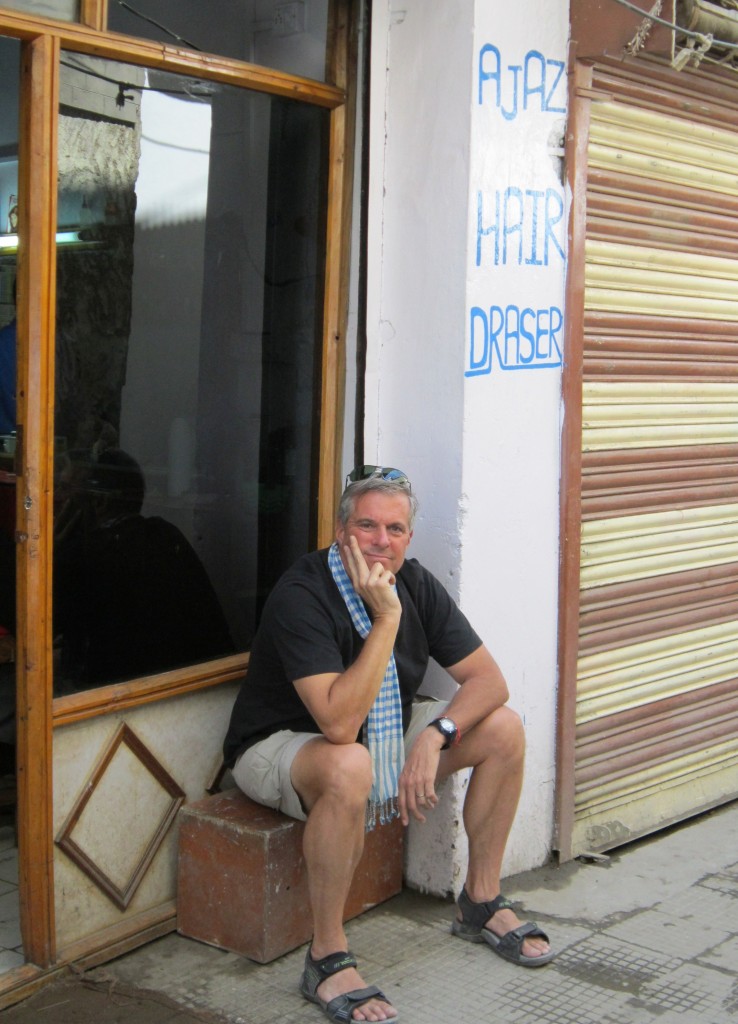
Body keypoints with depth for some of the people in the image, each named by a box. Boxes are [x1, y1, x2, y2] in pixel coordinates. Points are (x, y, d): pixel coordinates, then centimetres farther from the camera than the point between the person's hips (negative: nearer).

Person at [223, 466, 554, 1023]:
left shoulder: (415, 583, -6)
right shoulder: (302, 596, -28)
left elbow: (488, 678, -7)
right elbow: (340, 724, -37)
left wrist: (435, 735, -25)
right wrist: (385, 618, -36)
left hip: (383, 733, 7)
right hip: (281, 745, -7)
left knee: (503, 728, -6)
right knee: (349, 766, -41)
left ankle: (482, 904, 9)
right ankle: (327, 958, -24)